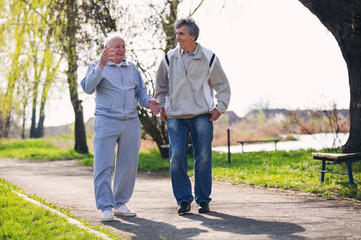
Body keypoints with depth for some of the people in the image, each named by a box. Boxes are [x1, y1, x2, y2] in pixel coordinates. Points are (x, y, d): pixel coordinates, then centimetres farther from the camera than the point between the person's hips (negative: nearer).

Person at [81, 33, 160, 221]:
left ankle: (120, 204, 17)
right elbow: (88, 87, -13)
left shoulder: (131, 68, 19)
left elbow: (140, 92, 21)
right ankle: (105, 207, -6)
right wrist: (100, 66, -26)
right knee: (104, 166, -9)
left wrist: (149, 102, -1)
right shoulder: (97, 66, 4)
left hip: (131, 122, 5)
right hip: (106, 122, -5)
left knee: (128, 165, 6)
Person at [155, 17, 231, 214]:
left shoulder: (208, 58, 1)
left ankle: (203, 199, 12)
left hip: (202, 115, -1)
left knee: (203, 158, 0)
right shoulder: (170, 58, 5)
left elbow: (223, 86, 10)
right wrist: (161, 106, 13)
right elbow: (161, 85, 21)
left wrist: (220, 108, 1)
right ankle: (183, 200, 4)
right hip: (175, 117, 1)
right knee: (177, 158, -6)